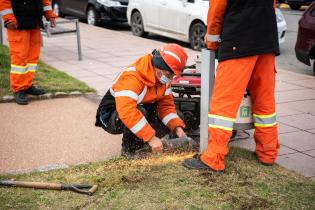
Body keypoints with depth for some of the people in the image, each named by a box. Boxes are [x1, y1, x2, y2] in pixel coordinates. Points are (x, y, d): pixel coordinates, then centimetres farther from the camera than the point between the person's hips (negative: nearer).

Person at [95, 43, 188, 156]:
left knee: (170, 122, -8)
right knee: (140, 112, -37)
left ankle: (138, 143, 10)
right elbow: (127, 112, -45)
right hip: (111, 116, -8)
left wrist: (177, 128, -19)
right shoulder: (132, 77, -34)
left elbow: (166, 104, -4)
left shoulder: (163, 77, -7)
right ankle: (128, 149, -13)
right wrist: (151, 137, -45)